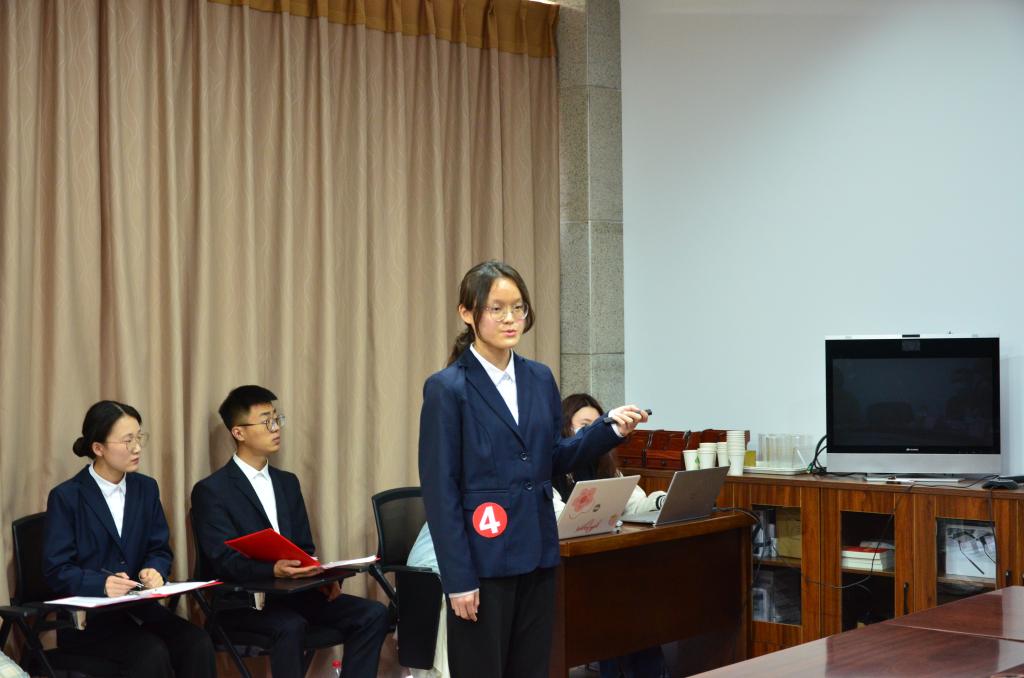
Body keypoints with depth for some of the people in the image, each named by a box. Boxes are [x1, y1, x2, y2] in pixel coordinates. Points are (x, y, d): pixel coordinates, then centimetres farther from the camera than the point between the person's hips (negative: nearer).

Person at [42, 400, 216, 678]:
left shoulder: (146, 488, 10)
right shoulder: (66, 497, -5)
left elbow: (160, 549, 10)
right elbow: (57, 569, -9)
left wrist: (154, 571, -14)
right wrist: (102, 584, -27)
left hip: (138, 606, 5)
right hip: (86, 615, -5)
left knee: (198, 644, -23)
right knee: (152, 653, -32)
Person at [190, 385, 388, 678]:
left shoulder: (288, 483, 17)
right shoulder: (211, 491, -4)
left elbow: (305, 549, 15)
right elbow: (224, 562, -14)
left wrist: (318, 575, -8)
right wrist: (274, 570, -33)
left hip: (293, 591, 6)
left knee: (373, 614, -14)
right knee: (290, 625, -37)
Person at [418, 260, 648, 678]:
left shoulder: (540, 379, 7)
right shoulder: (447, 388, -10)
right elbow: (440, 490, -11)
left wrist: (610, 428, 0)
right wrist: (458, 578, -14)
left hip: (537, 555, 6)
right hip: (483, 560, -6)